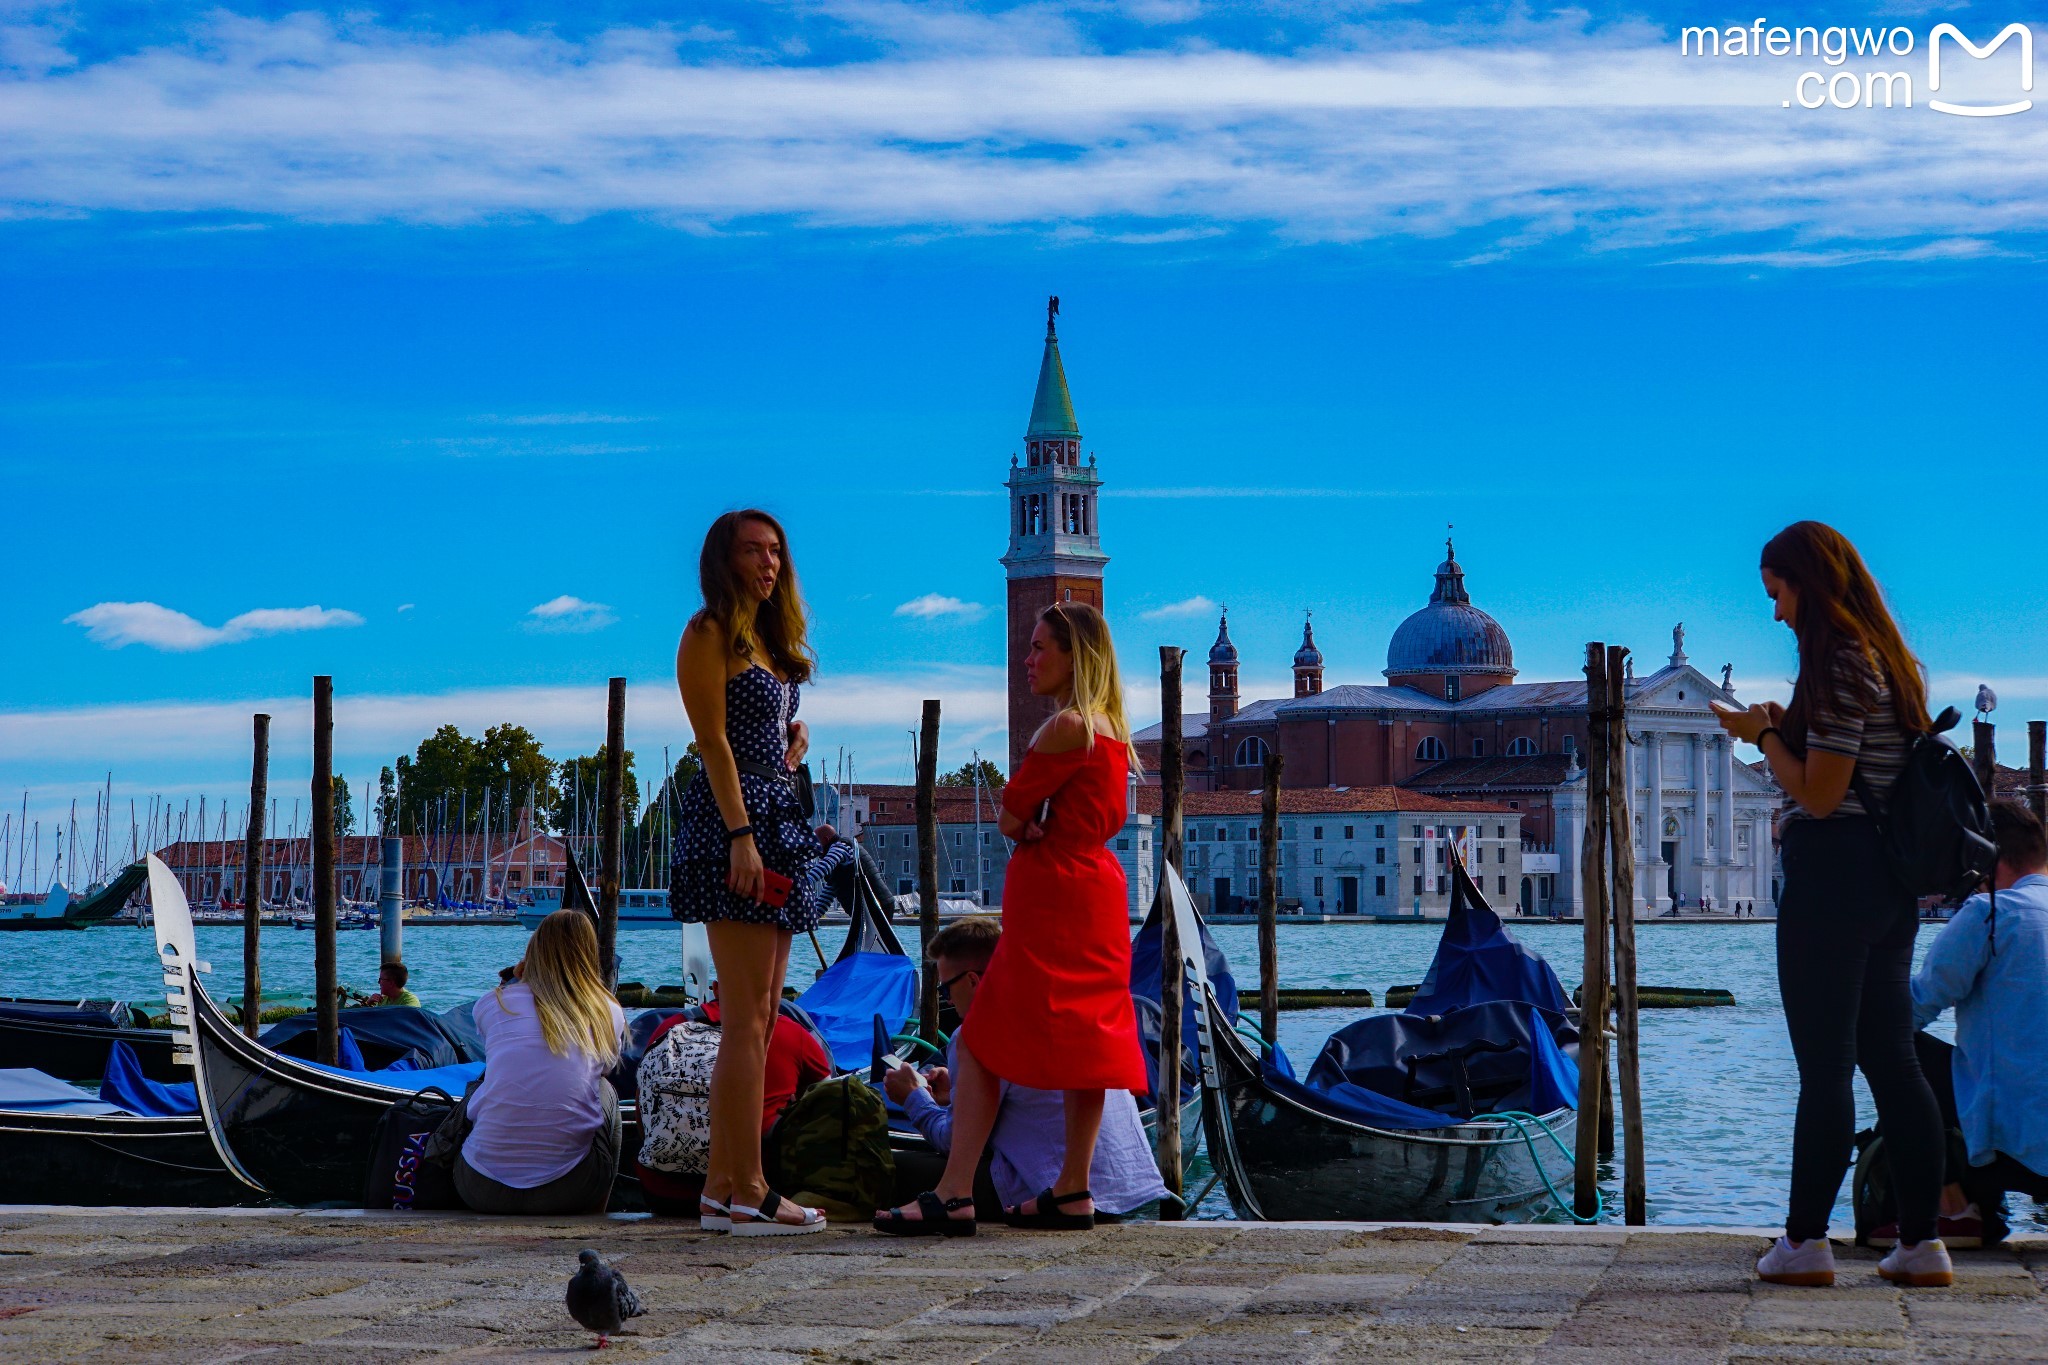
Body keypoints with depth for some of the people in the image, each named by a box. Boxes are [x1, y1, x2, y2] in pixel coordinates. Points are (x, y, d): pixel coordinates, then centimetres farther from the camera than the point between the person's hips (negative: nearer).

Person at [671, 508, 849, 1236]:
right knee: (748, 1017, -10)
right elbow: (714, 741, -12)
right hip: (731, 818, -9)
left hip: (776, 817, 9)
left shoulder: (772, 638, 21)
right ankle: (747, 1192, -10)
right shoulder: (709, 633, -5)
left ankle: (721, 1185, 11)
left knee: (757, 1017, 8)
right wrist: (742, 836, -19)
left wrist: (796, 736, 5)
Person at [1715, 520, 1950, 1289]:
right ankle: (1922, 1243, 10)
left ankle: (1806, 1242, 3)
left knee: (1824, 1066, -3)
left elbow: (1819, 794, -17)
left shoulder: (1839, 666, -14)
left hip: (1831, 873, -9)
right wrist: (1785, 731, 12)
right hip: (1891, 879, 9)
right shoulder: (1890, 663, 14)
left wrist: (1763, 735, -4)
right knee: (1891, 1060, 10)